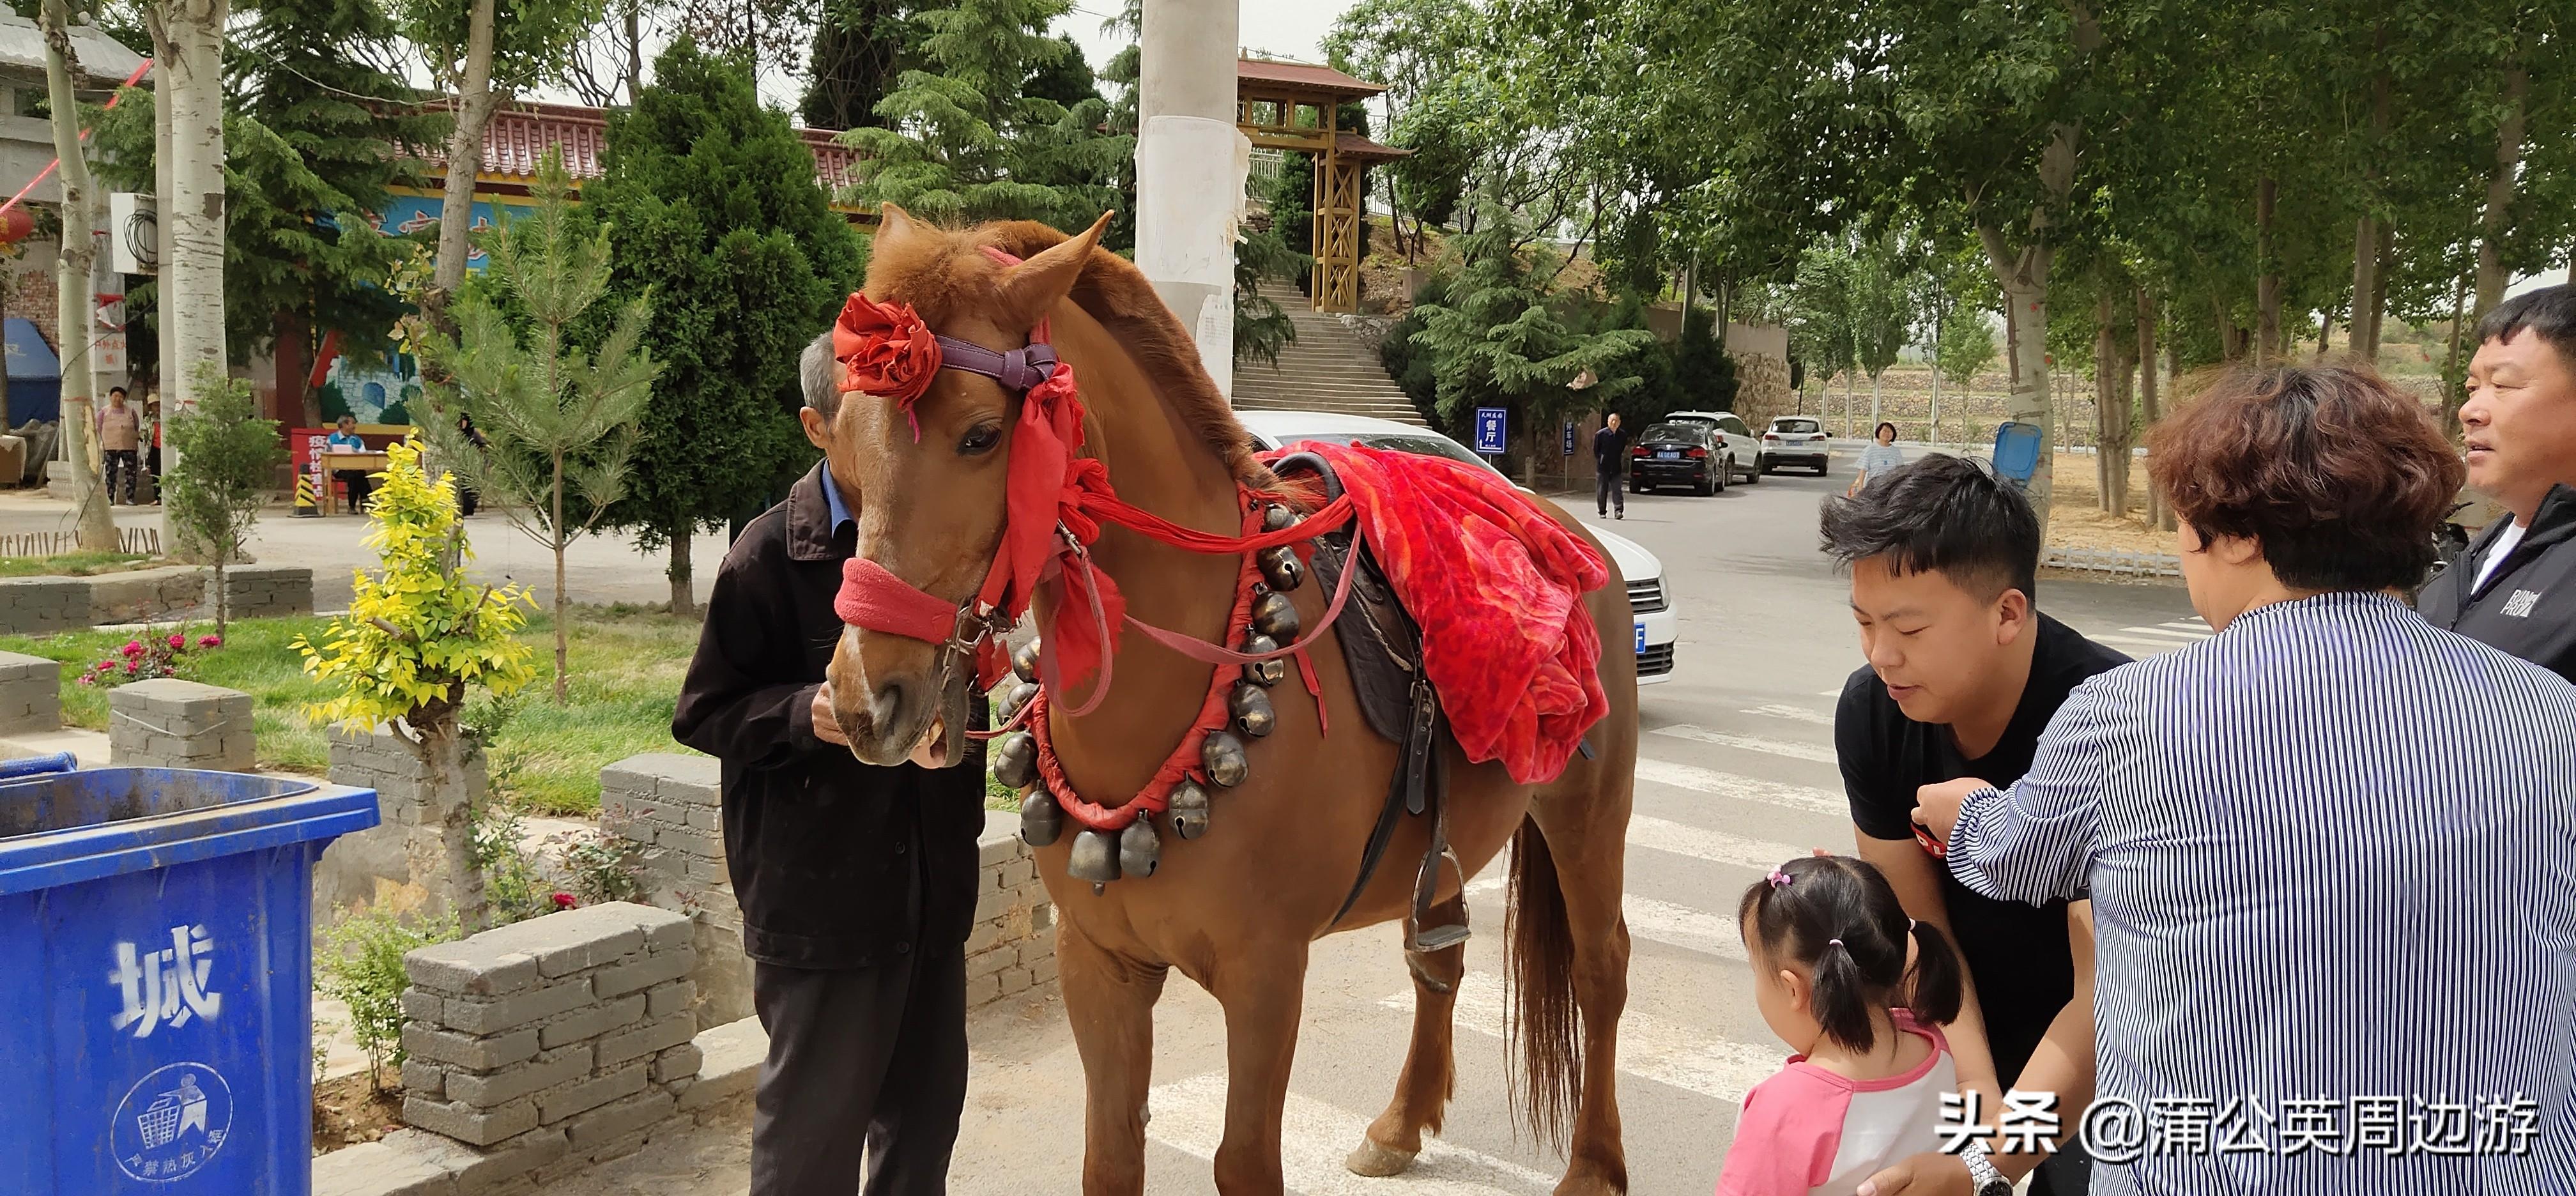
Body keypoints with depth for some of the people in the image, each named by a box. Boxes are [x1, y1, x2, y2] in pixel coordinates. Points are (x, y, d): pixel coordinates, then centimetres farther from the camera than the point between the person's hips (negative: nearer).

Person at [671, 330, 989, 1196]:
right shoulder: (772, 553, -11)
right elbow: (704, 714, -8)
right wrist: (804, 714, -25)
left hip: (936, 886, 6)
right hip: (818, 891, -5)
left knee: (926, 1101, 18)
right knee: (814, 1123, 4)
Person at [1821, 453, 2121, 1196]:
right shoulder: (1870, 711, -17)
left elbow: (2110, 991, -31)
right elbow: (1919, 927, -10)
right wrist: (1977, 1101, -21)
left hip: (2099, 1050, -4)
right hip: (1963, 1034, 4)